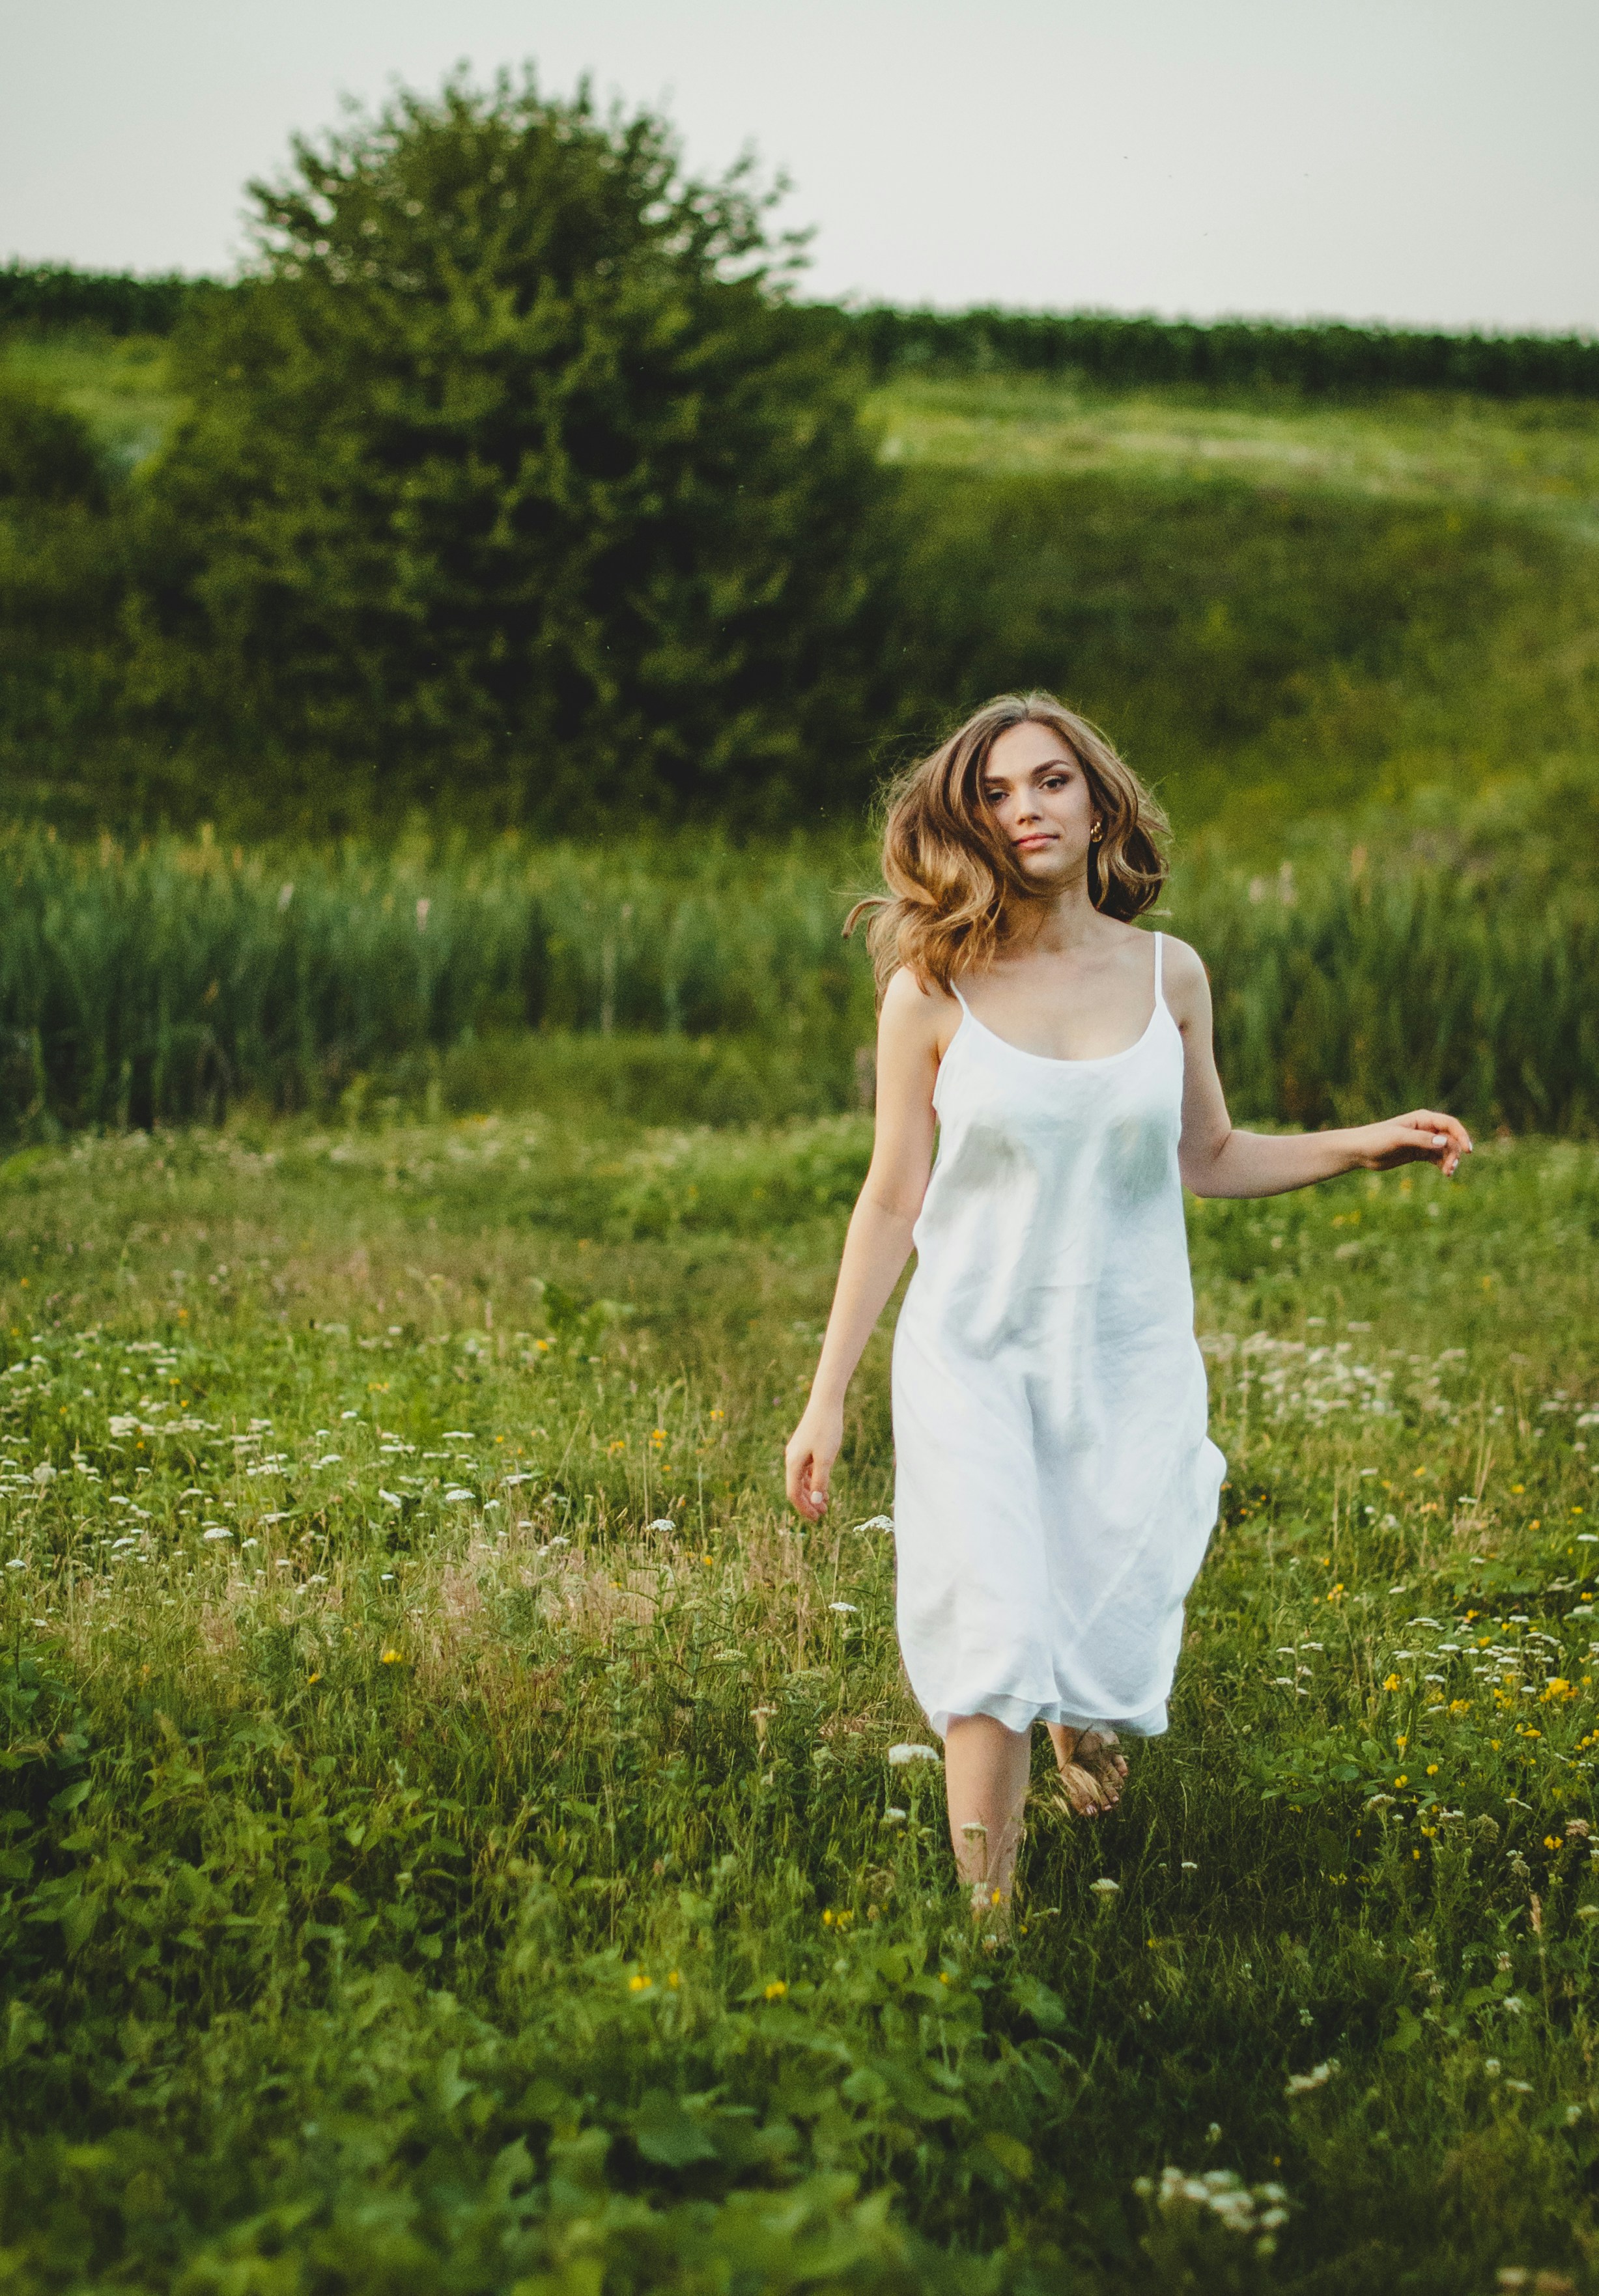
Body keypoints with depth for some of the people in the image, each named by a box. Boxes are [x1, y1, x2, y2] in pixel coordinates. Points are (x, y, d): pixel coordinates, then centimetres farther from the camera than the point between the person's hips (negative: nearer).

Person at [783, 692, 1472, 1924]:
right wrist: (827, 1398, -1)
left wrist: (1366, 1144, 0)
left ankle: (1085, 1706, 43)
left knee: (1115, 1647, 4)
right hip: (974, 1353, -2)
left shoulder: (1170, 974, 0)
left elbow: (1209, 1159, 12)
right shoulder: (932, 992, -6)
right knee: (995, 1648, -12)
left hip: (1131, 1360, 2)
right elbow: (894, 1197, -1)